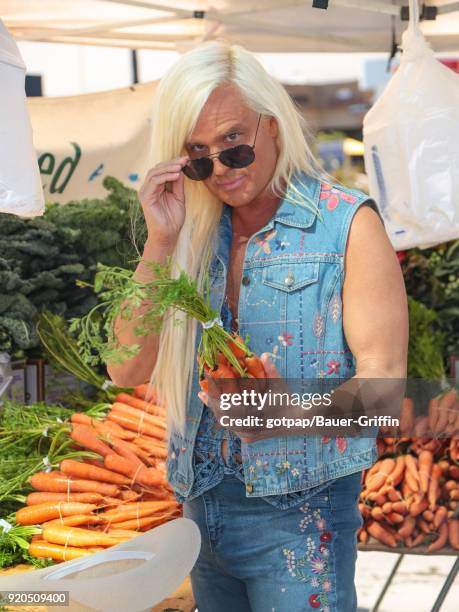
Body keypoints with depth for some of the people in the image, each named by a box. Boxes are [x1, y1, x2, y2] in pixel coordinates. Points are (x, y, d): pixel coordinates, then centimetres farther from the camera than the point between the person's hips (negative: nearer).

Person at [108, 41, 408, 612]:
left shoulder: (346, 222, -8)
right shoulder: (194, 234, 6)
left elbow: (382, 380, -14)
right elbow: (128, 370, -1)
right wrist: (161, 241, -11)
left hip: (298, 507, -5)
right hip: (199, 502, 5)